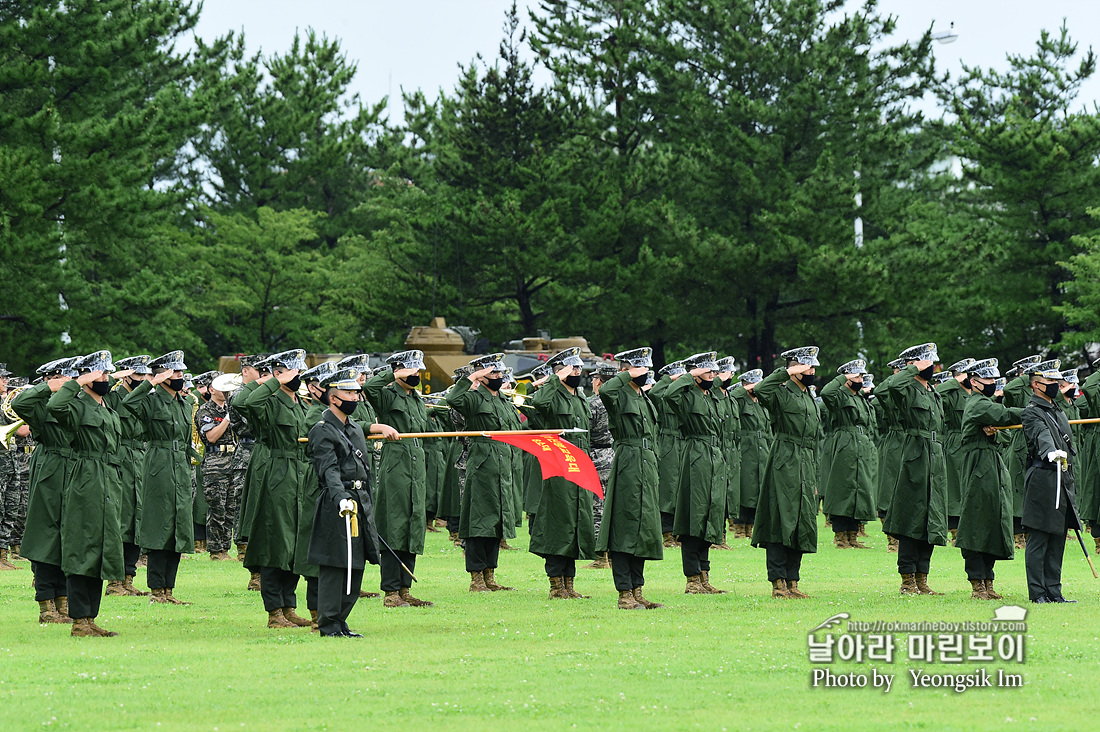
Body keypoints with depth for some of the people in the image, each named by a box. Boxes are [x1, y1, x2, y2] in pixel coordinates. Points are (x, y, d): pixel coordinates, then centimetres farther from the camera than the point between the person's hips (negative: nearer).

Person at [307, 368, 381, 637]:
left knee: (356, 568, 9)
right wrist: (341, 498, -35)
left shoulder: (355, 428, 18)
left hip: (361, 504, 9)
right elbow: (329, 471, -21)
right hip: (336, 509, -9)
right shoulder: (322, 431, -9)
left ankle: (340, 621, 17)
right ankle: (329, 625, -2)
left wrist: (367, 507, 22)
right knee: (334, 565, -6)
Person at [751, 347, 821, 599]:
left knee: (802, 525, 7)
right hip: (784, 464, -8)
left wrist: (814, 479, 22)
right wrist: (786, 373, -19)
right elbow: (760, 391, -29)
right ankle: (778, 583, -8)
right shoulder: (781, 393, -4)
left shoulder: (810, 399, 20)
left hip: (805, 468, 8)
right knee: (780, 524, -8)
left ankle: (792, 581, 12)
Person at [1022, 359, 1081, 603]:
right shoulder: (1032, 412, -7)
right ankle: (1037, 592, -4)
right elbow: (1042, 436, -29)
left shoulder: (1059, 412, 20)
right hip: (1043, 480, -9)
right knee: (1039, 539, -5)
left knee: (1057, 539, 9)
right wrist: (1051, 452, -50)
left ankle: (1053, 590, 13)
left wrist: (1071, 489, 25)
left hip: (1063, 482, 9)